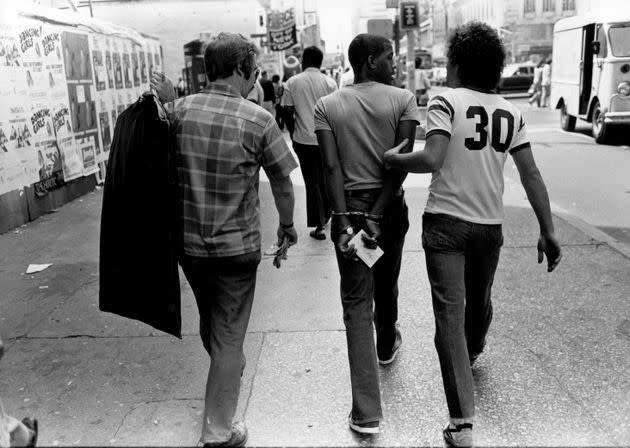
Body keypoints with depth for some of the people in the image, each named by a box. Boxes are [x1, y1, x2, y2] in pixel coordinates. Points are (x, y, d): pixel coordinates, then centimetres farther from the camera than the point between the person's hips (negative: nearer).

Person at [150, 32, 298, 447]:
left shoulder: (180, 110, -5)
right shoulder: (258, 119, -16)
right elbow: (283, 184, -7)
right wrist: (287, 225, 10)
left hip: (188, 242, 5)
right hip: (237, 246, -4)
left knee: (210, 320, 27)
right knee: (229, 335, 9)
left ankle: (231, 368, 55)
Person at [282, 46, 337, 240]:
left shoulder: (293, 82, -2)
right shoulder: (329, 83, -1)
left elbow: (289, 113, -3)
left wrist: (293, 136, 9)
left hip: (303, 140, -1)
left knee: (312, 182, 5)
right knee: (325, 179, 19)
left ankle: (318, 225, 5)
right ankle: (326, 214, 33)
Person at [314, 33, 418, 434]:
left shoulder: (326, 106, -1)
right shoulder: (403, 100, -4)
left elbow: (332, 167, -10)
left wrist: (344, 221, -14)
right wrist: (376, 215, -13)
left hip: (350, 207, 0)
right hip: (390, 206, 1)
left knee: (357, 302, 0)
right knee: (386, 287, 25)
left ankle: (367, 411, -3)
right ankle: (387, 345, 53)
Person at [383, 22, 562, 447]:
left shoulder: (446, 101, -9)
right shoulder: (511, 112, 6)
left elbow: (432, 160, -22)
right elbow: (532, 176, 3)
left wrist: (394, 158, -5)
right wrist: (548, 231, 7)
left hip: (446, 223, -5)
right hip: (490, 226, 5)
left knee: (450, 314, -3)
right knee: (479, 302, 26)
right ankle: (472, 354, 56)